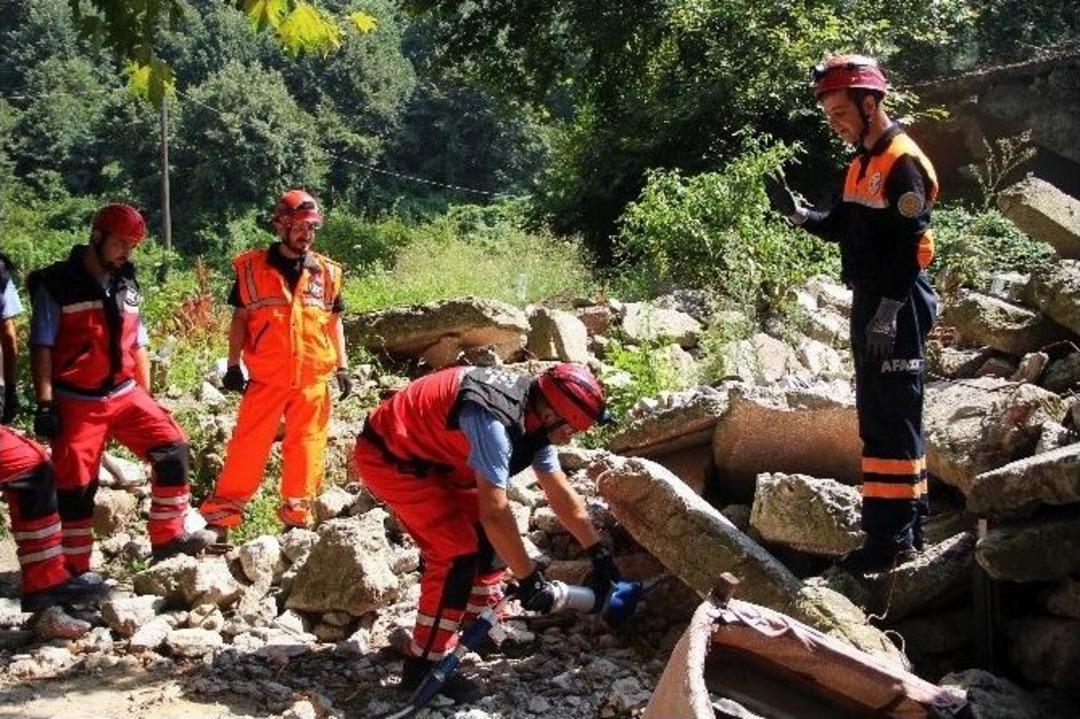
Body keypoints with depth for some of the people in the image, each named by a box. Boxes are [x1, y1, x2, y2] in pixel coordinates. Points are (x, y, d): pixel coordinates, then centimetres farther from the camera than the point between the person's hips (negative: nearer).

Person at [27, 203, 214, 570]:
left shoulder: (126, 284, 11)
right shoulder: (56, 283, -6)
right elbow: (41, 346, -8)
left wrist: (146, 397, 14)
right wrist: (45, 403, -14)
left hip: (124, 394, 5)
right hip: (77, 403, -5)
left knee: (173, 450, -6)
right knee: (76, 485, 0)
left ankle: (169, 536, 4)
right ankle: (77, 570, 12)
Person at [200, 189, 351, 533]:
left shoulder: (326, 272, 7)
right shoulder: (252, 267, 0)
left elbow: (334, 322, 13)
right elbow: (240, 317, 4)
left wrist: (342, 367, 8)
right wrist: (233, 365, -1)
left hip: (313, 378, 2)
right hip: (266, 376, -2)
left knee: (306, 447, 7)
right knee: (248, 443, 0)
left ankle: (297, 515, 20)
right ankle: (219, 515, 8)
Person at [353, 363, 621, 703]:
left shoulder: (533, 414, -4)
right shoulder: (493, 421, -33)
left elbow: (561, 493, 5)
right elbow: (495, 513, -32)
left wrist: (599, 553, 9)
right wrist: (529, 578, -23)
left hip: (428, 451, 10)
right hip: (388, 457, -10)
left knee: (486, 532, 11)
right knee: (458, 549, -15)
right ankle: (424, 666, -5)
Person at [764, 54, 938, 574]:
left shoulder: (903, 164, -14)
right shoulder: (863, 164, 15)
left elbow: (908, 249, -20)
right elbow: (840, 227, 17)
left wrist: (886, 316, -22)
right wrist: (795, 211, 0)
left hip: (897, 307, -10)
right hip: (869, 302, 10)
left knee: (892, 419, -7)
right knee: (879, 415, 15)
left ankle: (894, 536, -3)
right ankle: (909, 518, 26)